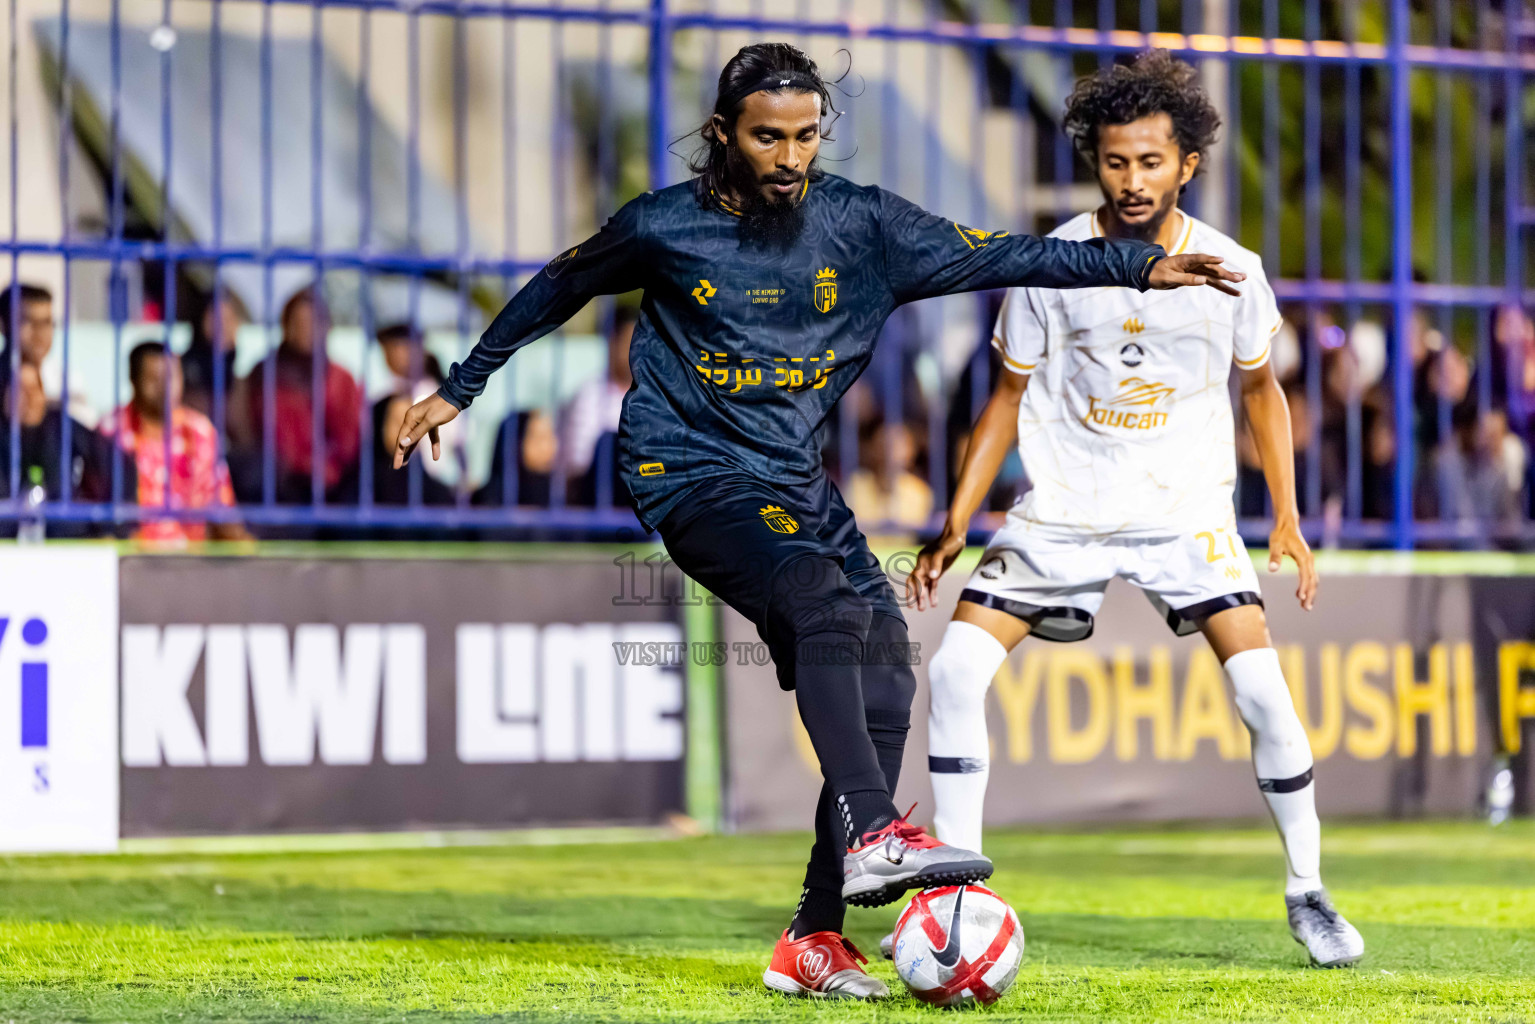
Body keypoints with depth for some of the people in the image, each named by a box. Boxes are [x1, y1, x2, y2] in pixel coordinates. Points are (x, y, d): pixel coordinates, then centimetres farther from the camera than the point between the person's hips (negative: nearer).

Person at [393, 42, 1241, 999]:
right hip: (692, 476, -5)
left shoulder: (859, 222, 1)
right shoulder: (663, 228, -5)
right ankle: (871, 837, -43)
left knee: (884, 685, -4)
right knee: (823, 600, -31)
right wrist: (457, 389, 18)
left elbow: (994, 256, 0)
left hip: (795, 480, 5)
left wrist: (1142, 265, -8)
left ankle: (816, 940, 0)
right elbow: (556, 289, 11)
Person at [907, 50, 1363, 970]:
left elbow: (1260, 385, 11)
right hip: (1063, 511, 1)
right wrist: (956, 526, -1)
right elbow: (1011, 395, 4)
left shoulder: (1230, 269, -5)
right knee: (956, 669, -13)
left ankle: (1307, 894, 4)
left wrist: (1288, 518, 4)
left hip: (1187, 513, -1)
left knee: (1261, 688, -16)